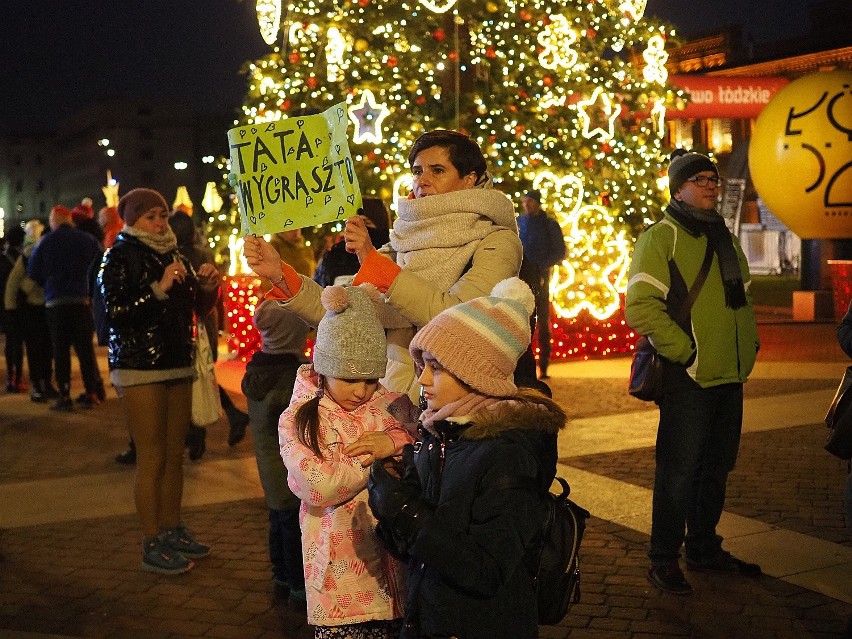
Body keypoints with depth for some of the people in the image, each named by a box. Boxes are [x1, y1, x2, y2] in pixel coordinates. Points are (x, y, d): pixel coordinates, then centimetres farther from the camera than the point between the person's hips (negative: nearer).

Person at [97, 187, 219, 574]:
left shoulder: (174, 255, 15)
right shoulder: (120, 257, -5)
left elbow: (198, 309, 17)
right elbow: (115, 313, -16)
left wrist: (207, 286, -3)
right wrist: (160, 288, -23)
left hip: (177, 366, 7)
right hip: (140, 369, -6)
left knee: (175, 455, 9)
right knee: (152, 458, -5)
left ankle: (172, 531, 20)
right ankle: (152, 546, 2)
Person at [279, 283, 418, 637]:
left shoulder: (396, 407, 5)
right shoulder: (297, 420, -3)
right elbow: (320, 488, -16)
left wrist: (397, 441, -18)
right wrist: (376, 455, -9)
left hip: (395, 570, 3)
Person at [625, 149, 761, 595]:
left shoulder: (724, 238, 15)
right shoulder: (661, 237, -8)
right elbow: (640, 306, -17)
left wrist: (748, 345, 11)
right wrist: (685, 352, -18)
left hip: (731, 375, 8)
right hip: (689, 376, -7)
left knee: (717, 467, 15)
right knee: (679, 469, -2)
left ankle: (704, 548, 29)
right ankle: (664, 560, 9)